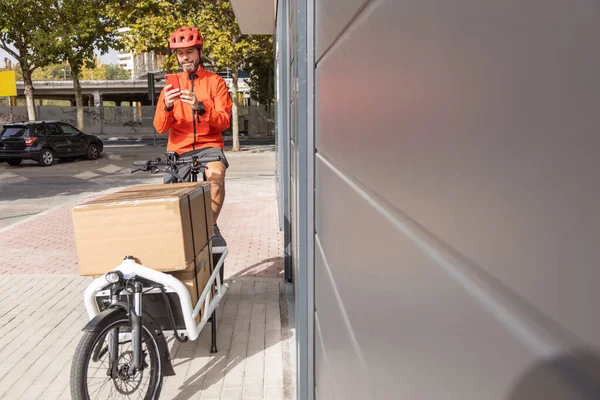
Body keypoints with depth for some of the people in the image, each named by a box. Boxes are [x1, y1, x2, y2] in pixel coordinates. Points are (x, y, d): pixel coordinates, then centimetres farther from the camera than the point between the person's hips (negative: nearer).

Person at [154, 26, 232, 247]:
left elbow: (224, 121, -8)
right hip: (179, 150, 3)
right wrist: (167, 106, -20)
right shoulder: (171, 85, 9)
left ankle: (211, 227, -12)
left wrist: (200, 107, -26)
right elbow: (160, 128, 1)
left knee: (216, 175, -32)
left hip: (209, 146, -3)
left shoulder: (215, 82, 4)